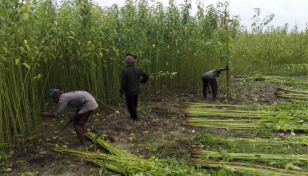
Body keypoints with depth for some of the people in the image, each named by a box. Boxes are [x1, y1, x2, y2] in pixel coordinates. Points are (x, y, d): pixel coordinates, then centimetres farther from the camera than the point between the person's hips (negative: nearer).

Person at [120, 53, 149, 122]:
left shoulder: (125, 70, -20)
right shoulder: (138, 69, -7)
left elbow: (123, 83, -18)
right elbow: (146, 76, -3)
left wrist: (122, 92, -8)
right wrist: (141, 82, 12)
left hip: (129, 91, -5)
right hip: (136, 90, 5)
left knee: (130, 104, 12)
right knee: (134, 104, 22)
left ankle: (135, 117, 21)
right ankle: (133, 115, 37)